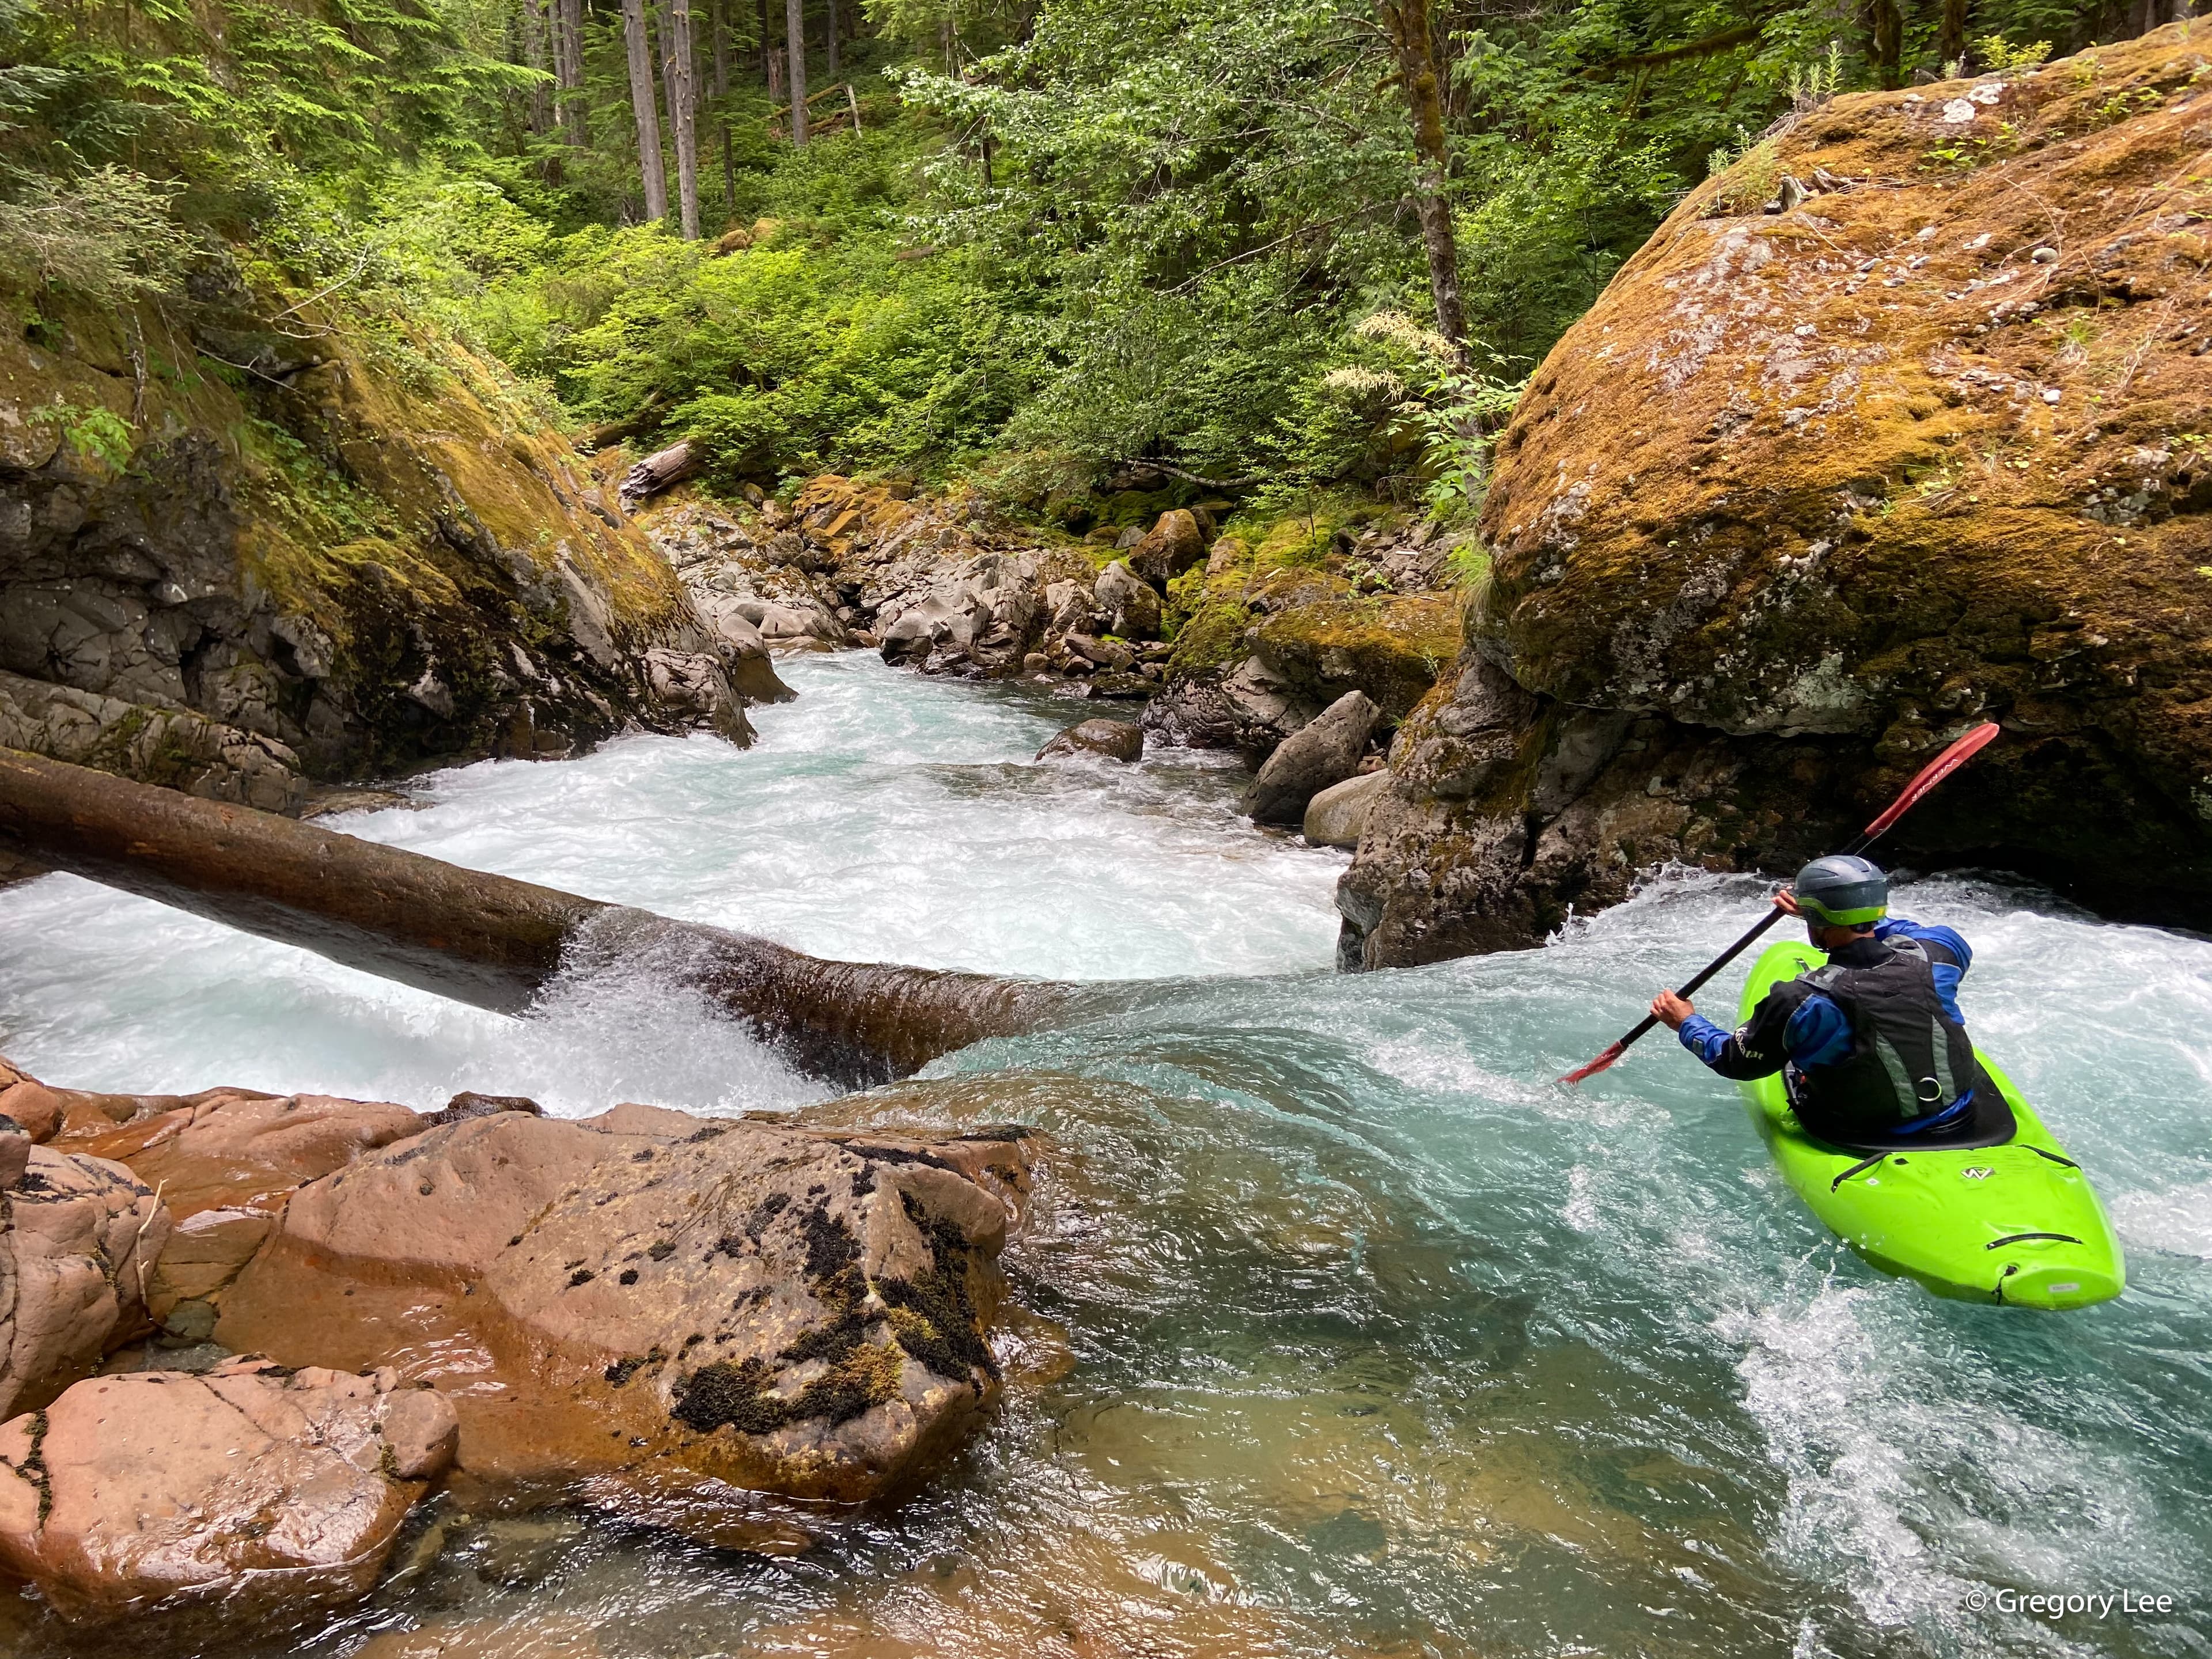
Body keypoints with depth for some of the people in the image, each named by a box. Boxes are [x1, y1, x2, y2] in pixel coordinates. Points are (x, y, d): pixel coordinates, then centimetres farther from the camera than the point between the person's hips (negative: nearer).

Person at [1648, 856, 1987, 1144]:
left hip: (1865, 1140, -3)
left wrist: (1687, 1024, 10)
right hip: (1962, 1127, 3)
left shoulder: (1799, 1003, -27)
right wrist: (1829, 911, 16)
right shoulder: (1931, 957, -18)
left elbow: (1736, 1061, -9)